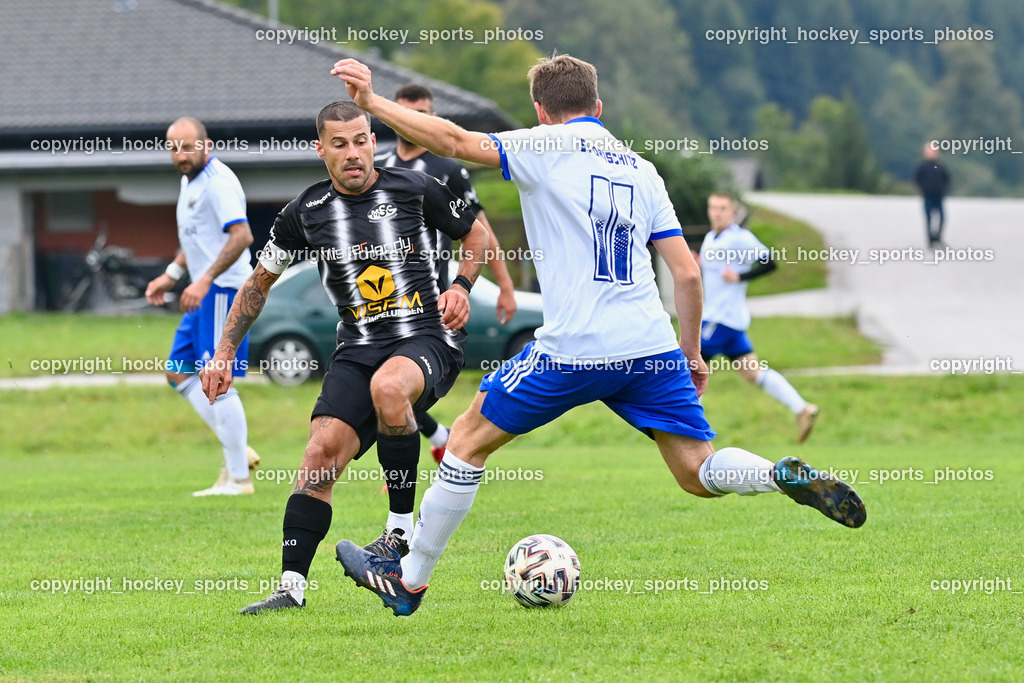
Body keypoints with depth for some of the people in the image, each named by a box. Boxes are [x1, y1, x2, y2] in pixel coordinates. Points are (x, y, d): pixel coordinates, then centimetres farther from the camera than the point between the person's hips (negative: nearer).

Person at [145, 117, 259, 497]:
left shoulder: (218, 181, -16)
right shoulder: (189, 181, 16)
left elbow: (242, 236, -27)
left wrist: (204, 280, -31)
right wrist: (171, 276, 22)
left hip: (222, 290, -11)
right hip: (205, 293, 11)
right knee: (179, 372, 12)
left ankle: (238, 477, -3)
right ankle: (237, 451, 13)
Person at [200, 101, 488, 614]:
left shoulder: (415, 190, -2)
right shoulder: (306, 213, 4)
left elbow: (476, 235, 15)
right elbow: (259, 282, 17)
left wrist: (462, 286, -3)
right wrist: (224, 354, 11)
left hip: (428, 338, -3)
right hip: (358, 349, 3)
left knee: (387, 385, -37)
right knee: (322, 450, -17)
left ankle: (403, 528, -20)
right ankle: (292, 586, -12)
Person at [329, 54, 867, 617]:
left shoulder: (549, 147, 2)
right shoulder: (641, 170, 17)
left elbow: (456, 143, -10)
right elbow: (687, 274, 13)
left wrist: (373, 103, -6)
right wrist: (691, 355, 23)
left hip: (574, 350, -5)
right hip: (653, 347, 5)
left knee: (468, 440, 12)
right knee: (698, 474, 10)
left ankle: (407, 579, 17)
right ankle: (790, 478, -18)